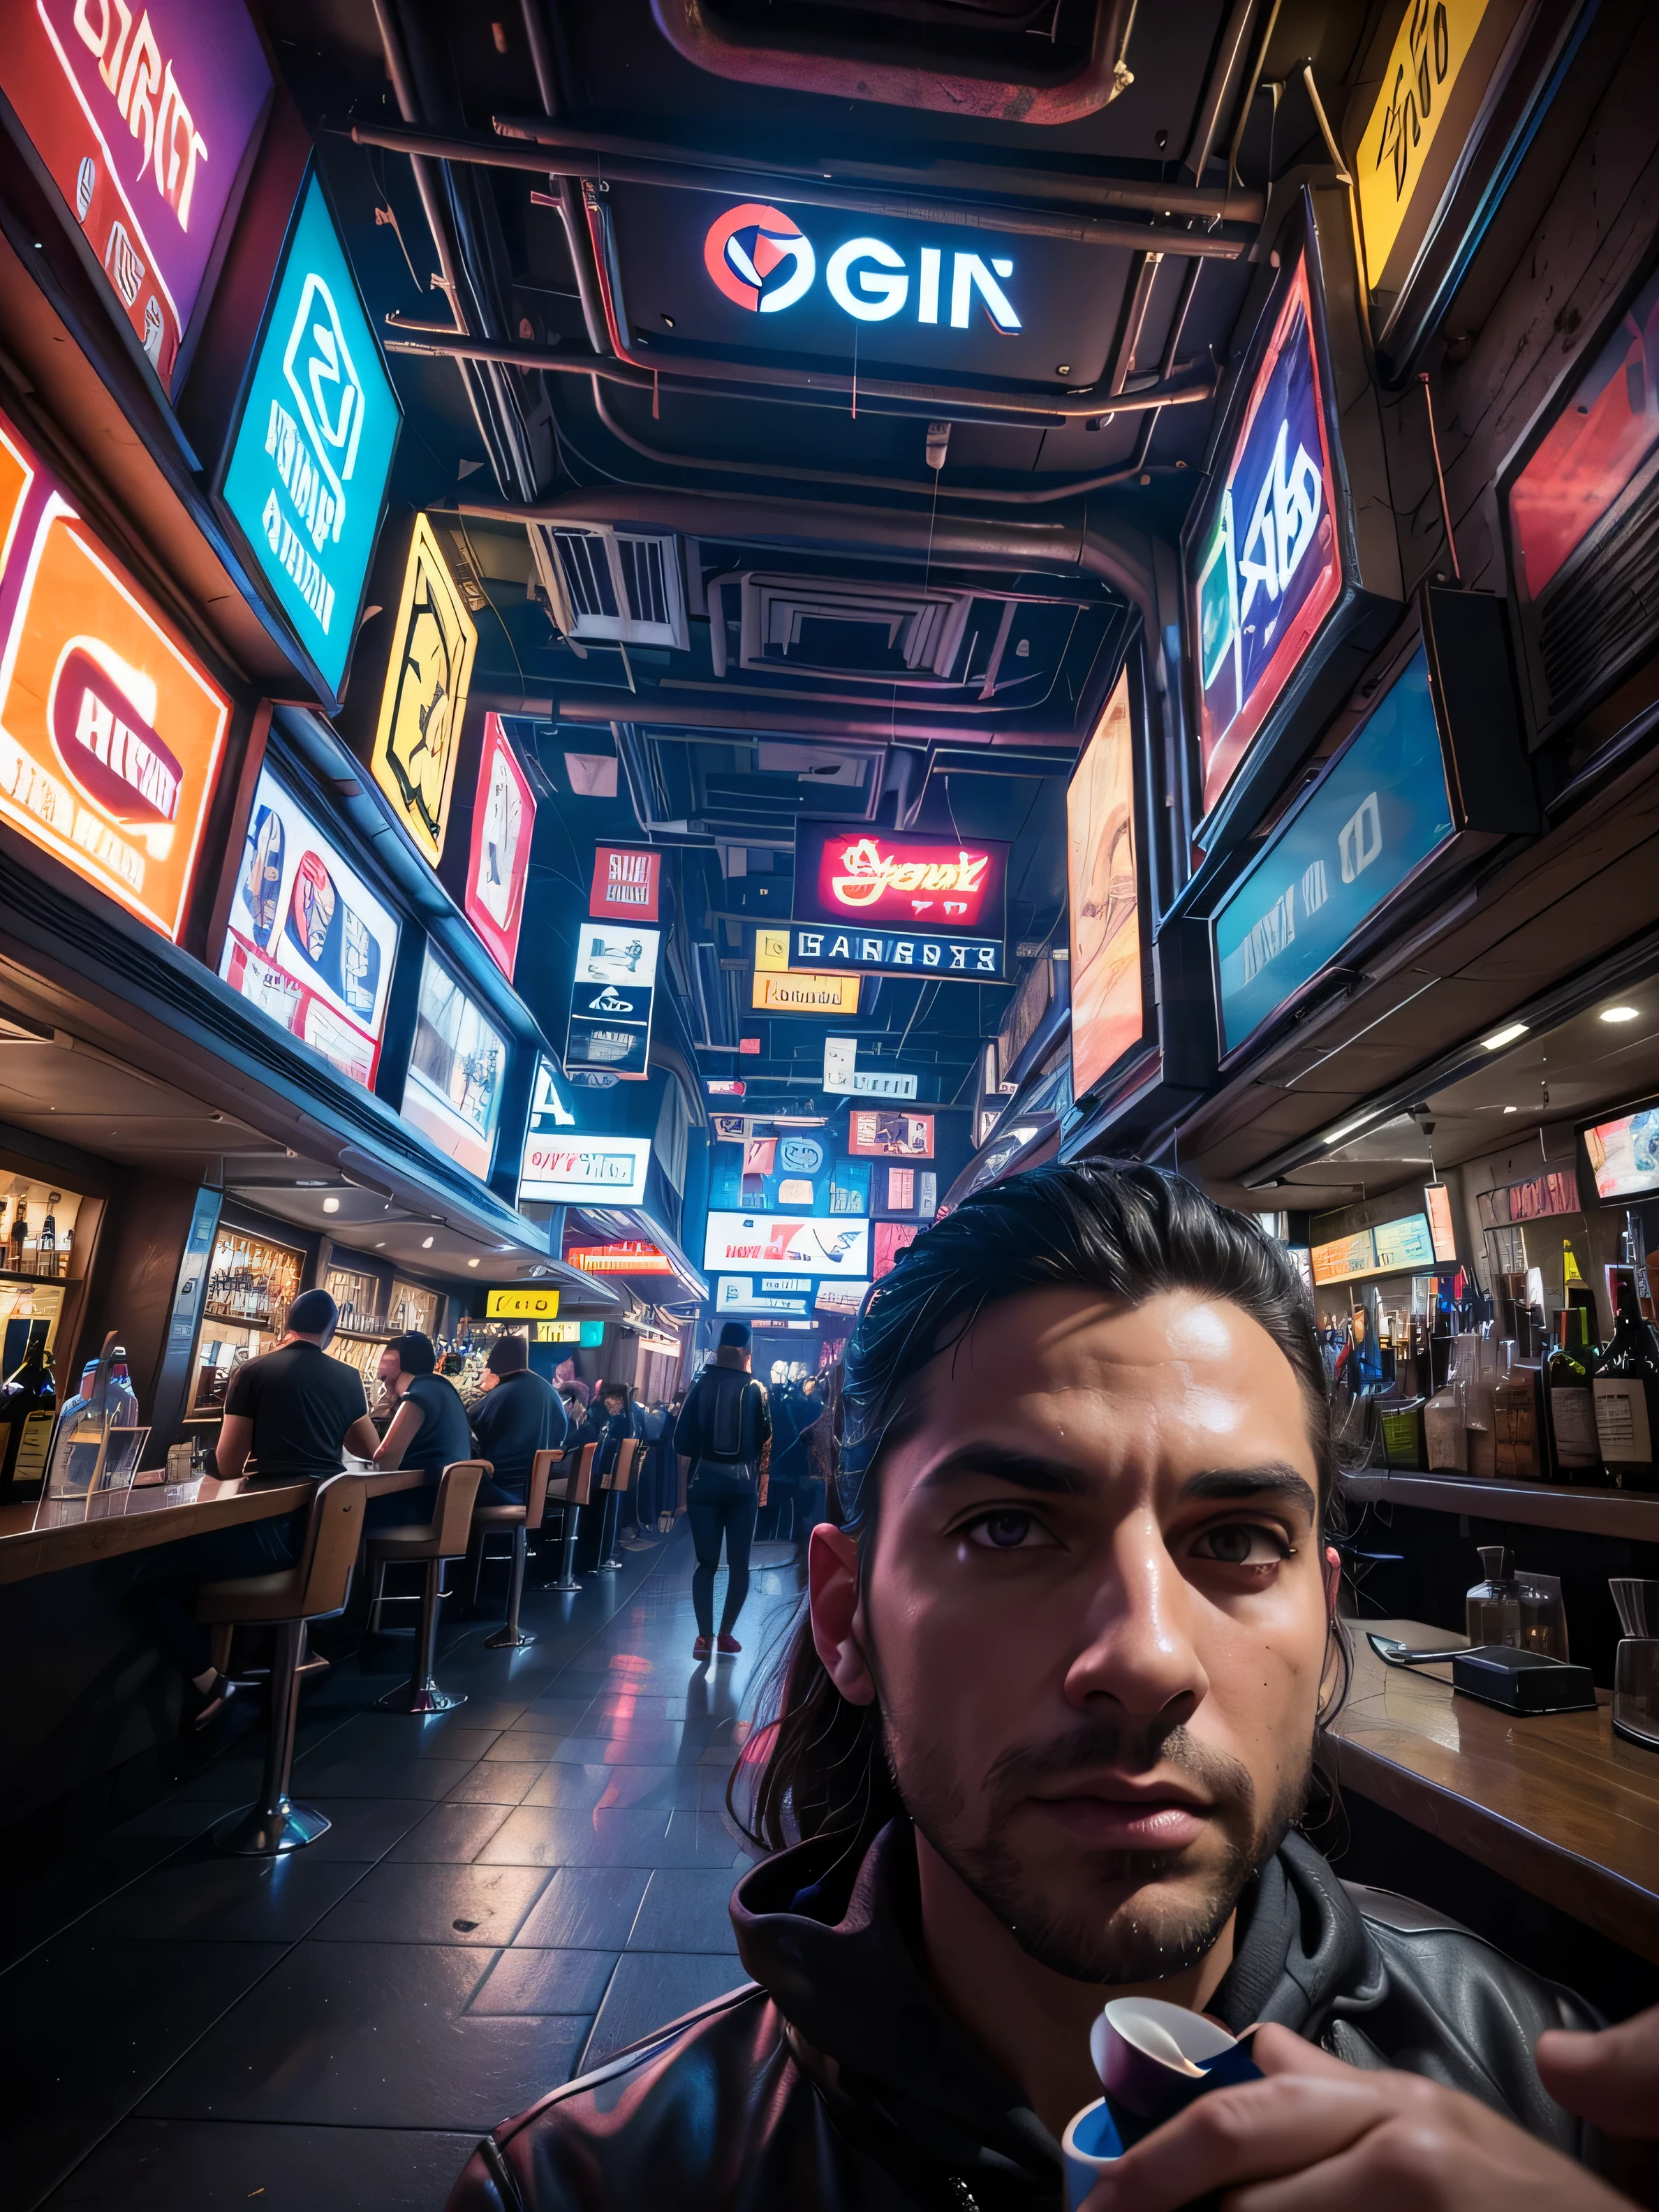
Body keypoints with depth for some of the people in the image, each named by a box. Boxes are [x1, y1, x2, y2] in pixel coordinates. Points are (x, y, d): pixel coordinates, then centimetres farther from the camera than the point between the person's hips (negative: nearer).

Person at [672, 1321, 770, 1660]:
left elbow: (683, 1441, -3)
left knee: (706, 1561, 7)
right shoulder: (756, 1390, -1)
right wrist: (761, 1482, 8)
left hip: (704, 1481, 1)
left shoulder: (701, 1385, -1)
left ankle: (704, 1636, 4)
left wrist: (685, 1486, 3)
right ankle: (726, 1634, 9)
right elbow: (765, 1441, -3)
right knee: (739, 1562, 9)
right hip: (743, 1483, 0)